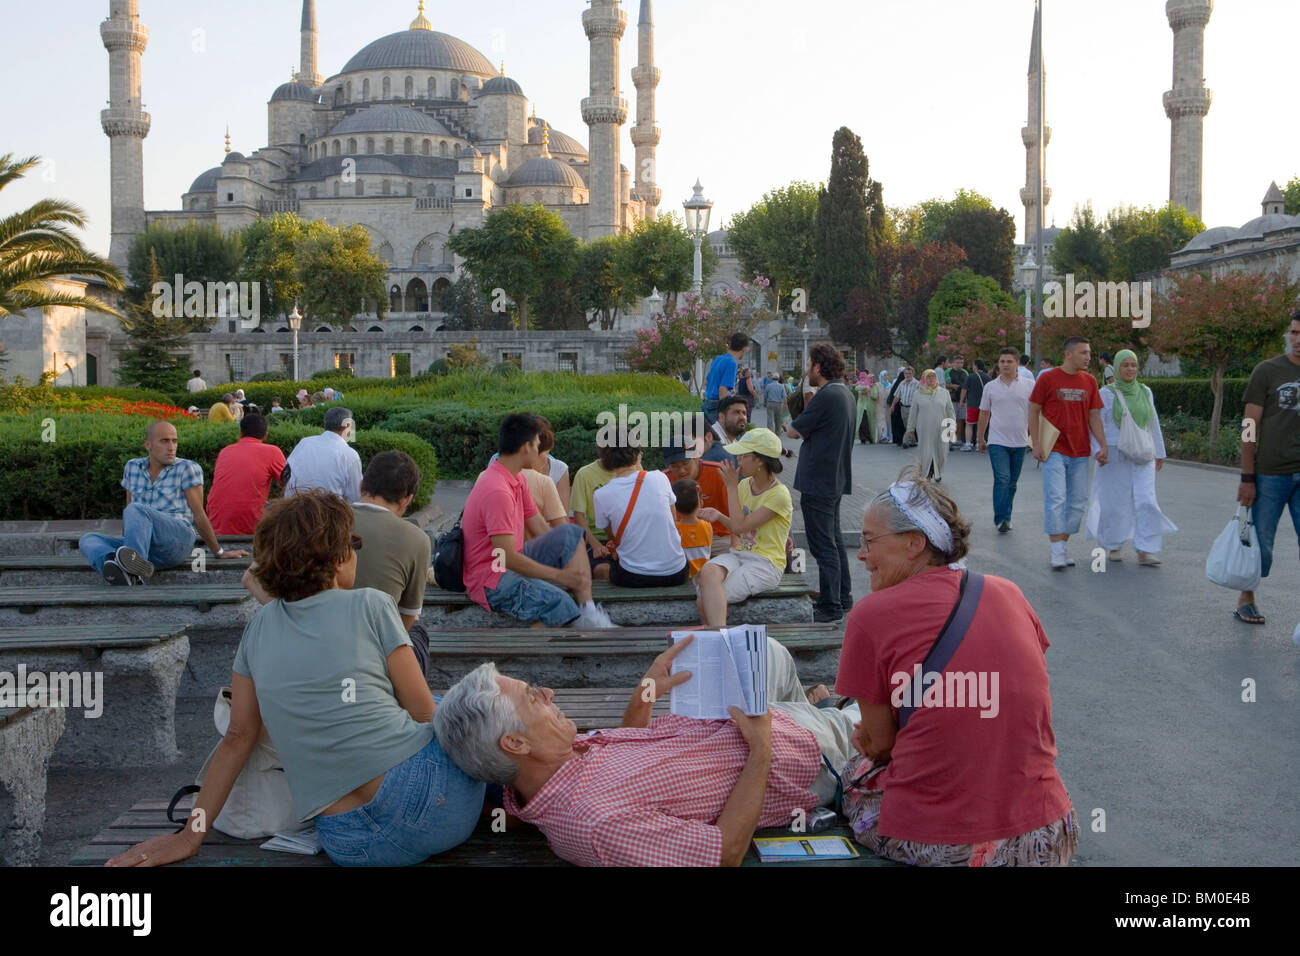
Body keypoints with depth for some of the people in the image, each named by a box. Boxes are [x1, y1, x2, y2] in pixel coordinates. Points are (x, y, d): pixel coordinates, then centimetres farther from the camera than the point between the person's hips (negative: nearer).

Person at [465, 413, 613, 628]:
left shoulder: (516, 480, 9)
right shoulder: (497, 491, -24)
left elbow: (540, 528, 13)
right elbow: (508, 558, -25)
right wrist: (559, 575, -17)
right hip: (490, 579, -11)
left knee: (571, 533, -4)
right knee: (556, 601, -33)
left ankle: (587, 610, -15)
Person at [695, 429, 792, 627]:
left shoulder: (779, 494, -11)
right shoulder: (745, 484, 12)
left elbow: (740, 526, -15)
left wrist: (731, 486, -8)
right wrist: (720, 516, -1)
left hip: (766, 563, -6)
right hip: (738, 554, 7)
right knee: (707, 571, -29)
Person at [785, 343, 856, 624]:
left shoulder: (826, 396, -20)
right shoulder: (846, 394, 10)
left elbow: (794, 431, -12)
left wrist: (789, 426, 8)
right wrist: (803, 427, 6)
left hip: (818, 482, -10)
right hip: (836, 479, 10)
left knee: (824, 545, -3)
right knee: (834, 539, 18)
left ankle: (831, 606, 2)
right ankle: (843, 598, 26)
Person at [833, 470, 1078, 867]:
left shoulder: (871, 615, -10)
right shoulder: (1009, 594, 4)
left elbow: (879, 739, -2)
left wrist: (873, 740, 23)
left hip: (933, 845, -4)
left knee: (854, 774, 26)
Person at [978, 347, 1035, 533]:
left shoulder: (1028, 386, 3)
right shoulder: (990, 387, 5)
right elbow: (984, 413, 12)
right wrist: (981, 438, 14)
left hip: (1019, 442, 1)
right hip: (997, 441, -1)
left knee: (1012, 482, 10)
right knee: (1002, 479, -14)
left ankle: (1005, 517, 20)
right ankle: (1001, 519, -15)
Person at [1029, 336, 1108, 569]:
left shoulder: (1089, 381, 9)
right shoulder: (1048, 379, -4)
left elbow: (1094, 416, 11)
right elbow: (1034, 411, -1)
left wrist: (1103, 445, 0)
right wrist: (1036, 444, -8)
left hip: (1080, 453, 5)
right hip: (1054, 450, -5)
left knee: (1078, 502, 7)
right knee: (1056, 499, -10)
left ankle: (1063, 546, 19)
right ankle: (1057, 552, -7)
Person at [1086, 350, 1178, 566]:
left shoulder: (1145, 392, 10)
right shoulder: (1107, 394, -3)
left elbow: (1153, 424, 17)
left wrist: (1159, 452, 19)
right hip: (1115, 456, -3)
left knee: (1146, 500, -8)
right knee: (1115, 502, 2)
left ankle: (1145, 551, -9)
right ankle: (1115, 545, 22)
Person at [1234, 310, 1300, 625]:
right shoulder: (1267, 371, -1)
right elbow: (1251, 428, -2)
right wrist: (1247, 478, -6)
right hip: (1271, 474, -2)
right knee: (1260, 543, 5)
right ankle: (1246, 599, 23)